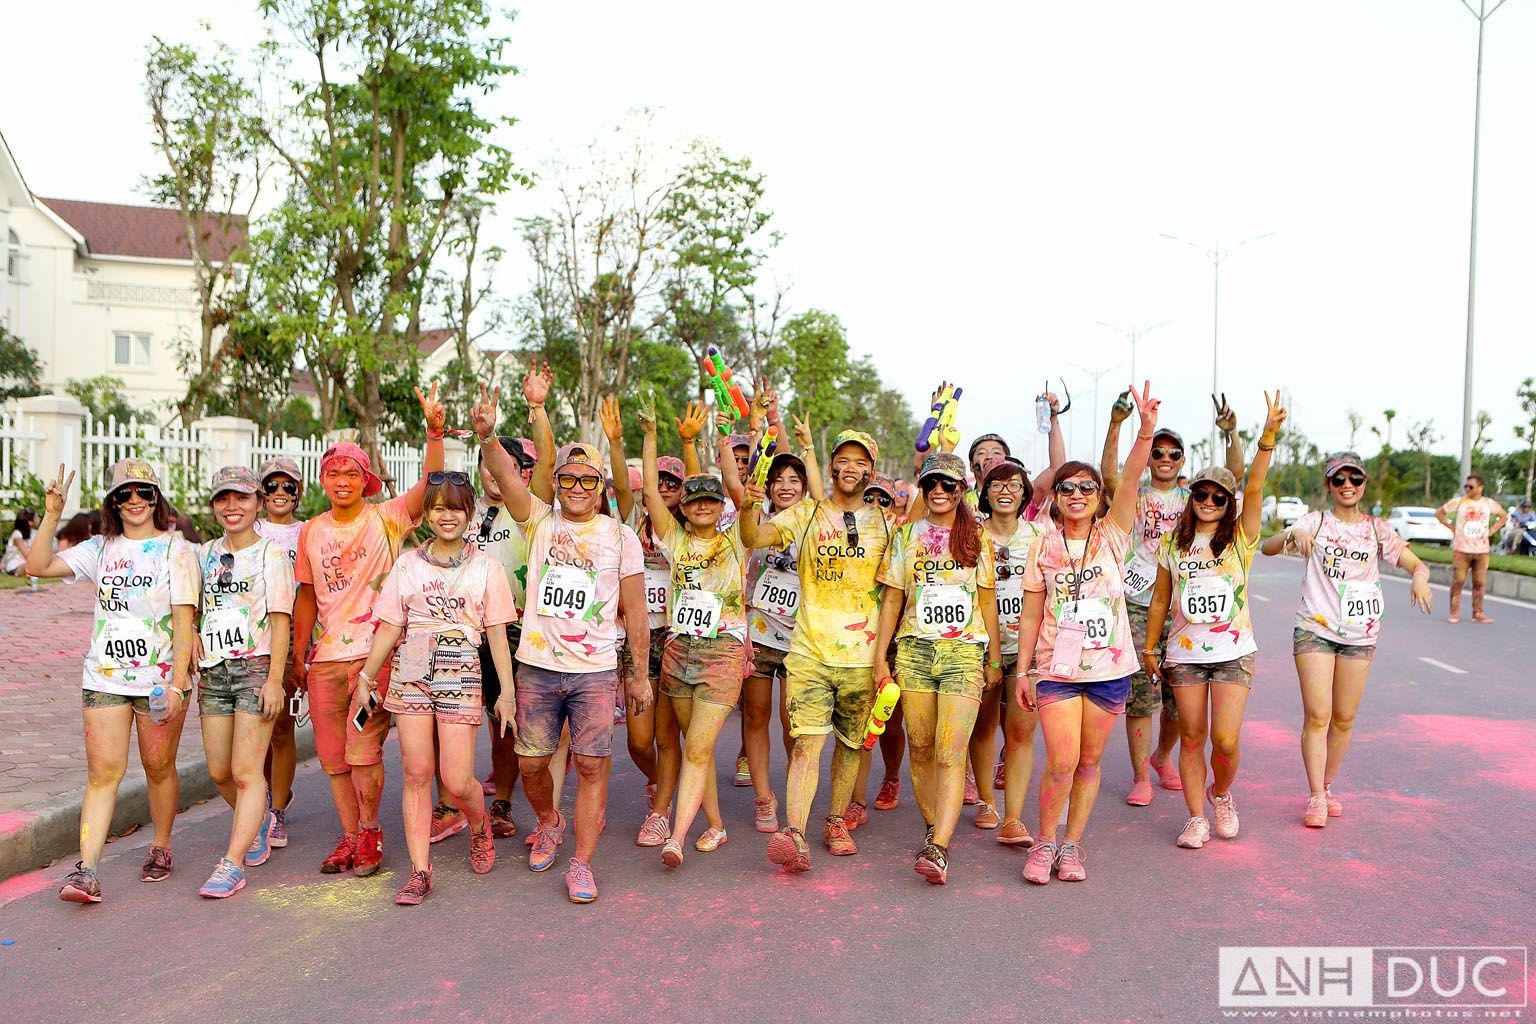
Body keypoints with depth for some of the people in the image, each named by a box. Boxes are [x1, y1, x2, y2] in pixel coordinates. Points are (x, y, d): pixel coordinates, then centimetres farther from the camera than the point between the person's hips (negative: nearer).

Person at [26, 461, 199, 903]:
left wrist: (178, 683, -14)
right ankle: (86, 869, -4)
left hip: (160, 676, -3)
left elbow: (185, 621, -8)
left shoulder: (176, 550, -4)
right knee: (103, 771, -3)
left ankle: (161, 847, 27)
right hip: (104, 677, 3)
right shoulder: (101, 549, 9)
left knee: (159, 767, 9)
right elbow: (38, 566, 3)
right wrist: (51, 516, -5)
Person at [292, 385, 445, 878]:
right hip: (326, 657, 5)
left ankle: (370, 832, 13)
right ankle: (350, 836, 25)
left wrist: (435, 431, -35)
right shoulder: (311, 531, 10)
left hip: (376, 652, -5)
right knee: (333, 757, 10)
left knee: (363, 751, -9)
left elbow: (430, 485, -21)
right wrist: (298, 655, 14)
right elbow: (307, 596, 16)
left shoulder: (387, 517, -4)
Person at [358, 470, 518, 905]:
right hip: (410, 674, 2)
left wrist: (507, 691, 0)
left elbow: (496, 633, 4)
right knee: (416, 773, -1)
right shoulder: (408, 563, 9)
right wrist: (366, 678, 6)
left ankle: (480, 827, 28)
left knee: (457, 782, -5)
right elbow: (389, 628, 10)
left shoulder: (486, 566, 5)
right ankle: (419, 871, 9)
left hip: (460, 676, -2)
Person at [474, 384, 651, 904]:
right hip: (537, 666, 1)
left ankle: (581, 863, 12)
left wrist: (640, 675, 5)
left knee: (593, 765, -1)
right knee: (530, 763, 10)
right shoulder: (540, 521, 4)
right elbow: (506, 475, -16)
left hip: (596, 670, -1)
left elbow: (635, 612, 6)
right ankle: (550, 822, 40)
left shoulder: (620, 536, 3)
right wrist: (486, 435, -35)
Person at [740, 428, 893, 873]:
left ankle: (837, 822, 28)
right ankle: (795, 836, -18)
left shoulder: (883, 524, 8)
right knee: (808, 742, -13)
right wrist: (748, 508, -31)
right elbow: (754, 538, -10)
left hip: (862, 654, 2)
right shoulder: (806, 515, 4)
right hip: (811, 651, -2)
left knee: (851, 743, 12)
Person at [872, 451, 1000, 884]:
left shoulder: (976, 536, 8)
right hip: (914, 650, 2)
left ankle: (938, 849, -17)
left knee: (950, 754, -12)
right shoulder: (906, 535, 10)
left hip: (965, 652, -2)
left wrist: (995, 658, 9)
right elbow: (892, 598, 11)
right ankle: (933, 829, 22)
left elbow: (988, 601, 11)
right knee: (920, 748, 6)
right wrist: (880, 654, 5)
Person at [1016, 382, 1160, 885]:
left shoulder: (1112, 536, 2)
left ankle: (1071, 845, 25)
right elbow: (1031, 613, 5)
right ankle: (1044, 842, 12)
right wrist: (1022, 670, 2)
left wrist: (1146, 432, -28)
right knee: (1062, 761, -10)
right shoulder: (1043, 547, 2)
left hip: (1109, 666, 1)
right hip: (1056, 667, -1)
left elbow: (1131, 479, -14)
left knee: (1089, 762, 9)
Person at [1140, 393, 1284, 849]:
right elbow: (1159, 599, 12)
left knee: (1225, 738, -9)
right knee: (1192, 738, 5)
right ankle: (1196, 818, 17)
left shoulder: (1240, 539, -1)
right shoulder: (1173, 544, 6)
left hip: (1233, 652, -2)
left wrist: (1268, 436, -28)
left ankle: (1220, 794, 21)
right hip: (1184, 653, 2)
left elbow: (1255, 487, -15)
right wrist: (1149, 648, 12)